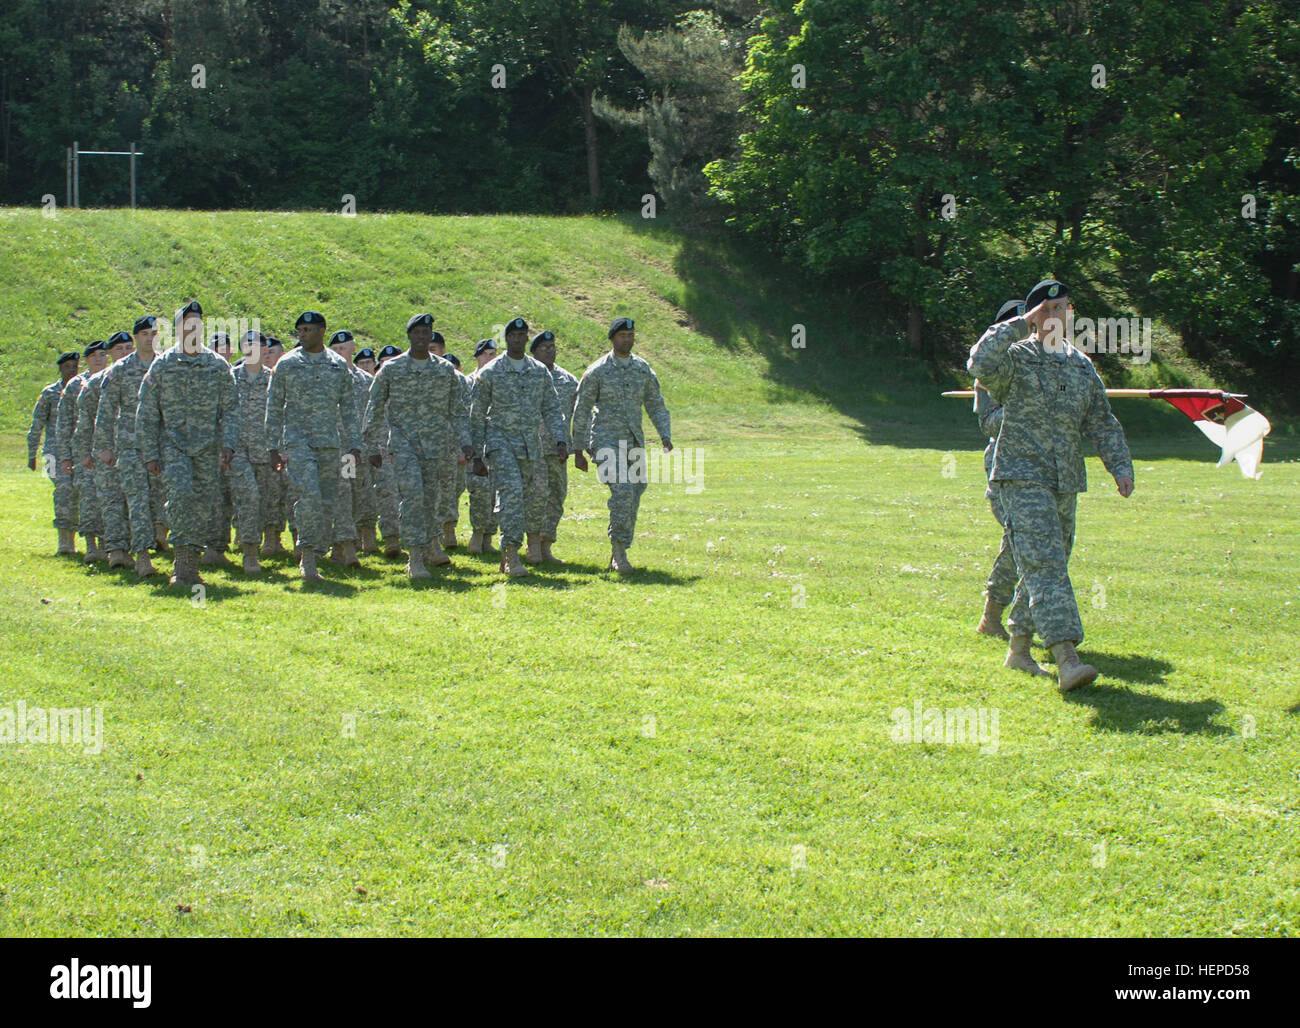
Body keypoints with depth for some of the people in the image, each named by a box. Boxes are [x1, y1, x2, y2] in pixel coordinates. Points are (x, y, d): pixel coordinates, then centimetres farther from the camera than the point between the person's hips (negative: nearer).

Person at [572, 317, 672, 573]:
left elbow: (656, 405, 15)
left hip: (634, 443, 5)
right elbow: (581, 409, 1)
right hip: (606, 441, -5)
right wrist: (581, 446, 0)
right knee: (622, 490, -22)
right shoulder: (597, 371, -4)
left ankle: (618, 552, 18)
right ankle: (619, 549, -14)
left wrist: (665, 435, 0)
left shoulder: (643, 369, 9)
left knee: (632, 498, 5)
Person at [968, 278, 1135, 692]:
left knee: (1048, 566, 11)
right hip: (1022, 478, -7)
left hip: (1066, 483, 7)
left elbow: (1102, 422, 19)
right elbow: (981, 364, -27)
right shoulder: (1017, 359, -4)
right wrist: (1018, 325, -21)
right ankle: (1066, 658, -26)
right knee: (1044, 563, -17)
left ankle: (1019, 648, 25)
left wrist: (1120, 466, 7)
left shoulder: (1082, 366, 15)